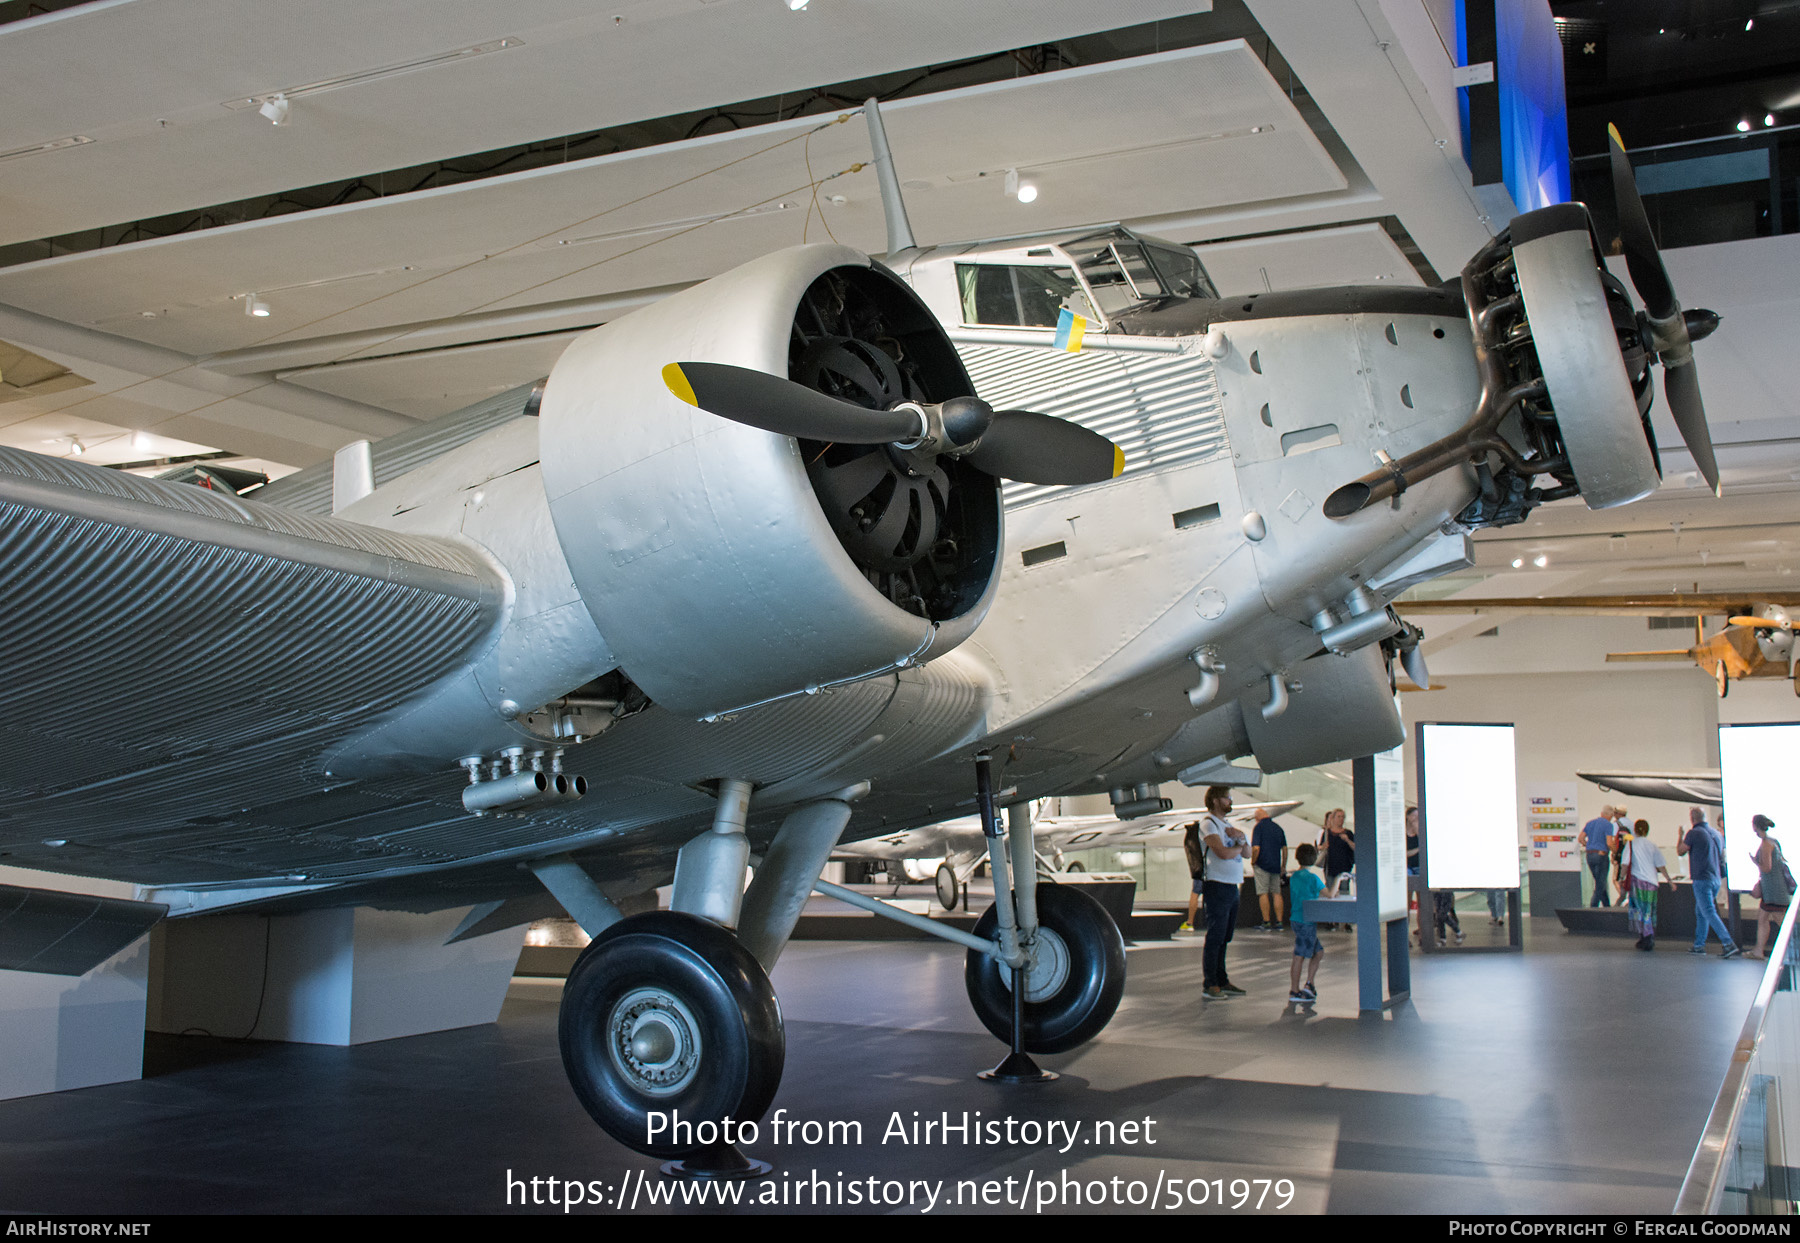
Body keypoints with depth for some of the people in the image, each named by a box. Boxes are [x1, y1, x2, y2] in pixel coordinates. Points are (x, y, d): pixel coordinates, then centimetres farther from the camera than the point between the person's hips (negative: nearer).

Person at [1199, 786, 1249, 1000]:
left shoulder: (1228, 825, 20)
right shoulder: (1209, 825, -8)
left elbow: (1247, 853, 15)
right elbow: (1223, 853, -21)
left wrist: (1241, 838, -5)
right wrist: (1238, 846, -1)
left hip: (1232, 886, 9)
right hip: (1217, 886, -9)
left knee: (1224, 938, 13)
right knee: (1215, 938, -7)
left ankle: (1221, 981, 19)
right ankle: (1209, 985, -3)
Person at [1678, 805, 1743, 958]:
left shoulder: (1694, 833, -11)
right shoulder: (1715, 834, 12)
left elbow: (1680, 851, 0)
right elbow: (1722, 855, 21)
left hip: (1702, 879, -8)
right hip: (1715, 878, 8)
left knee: (1709, 913, -11)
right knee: (1700, 912, 17)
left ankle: (1729, 944, -21)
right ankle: (1699, 945, 19)